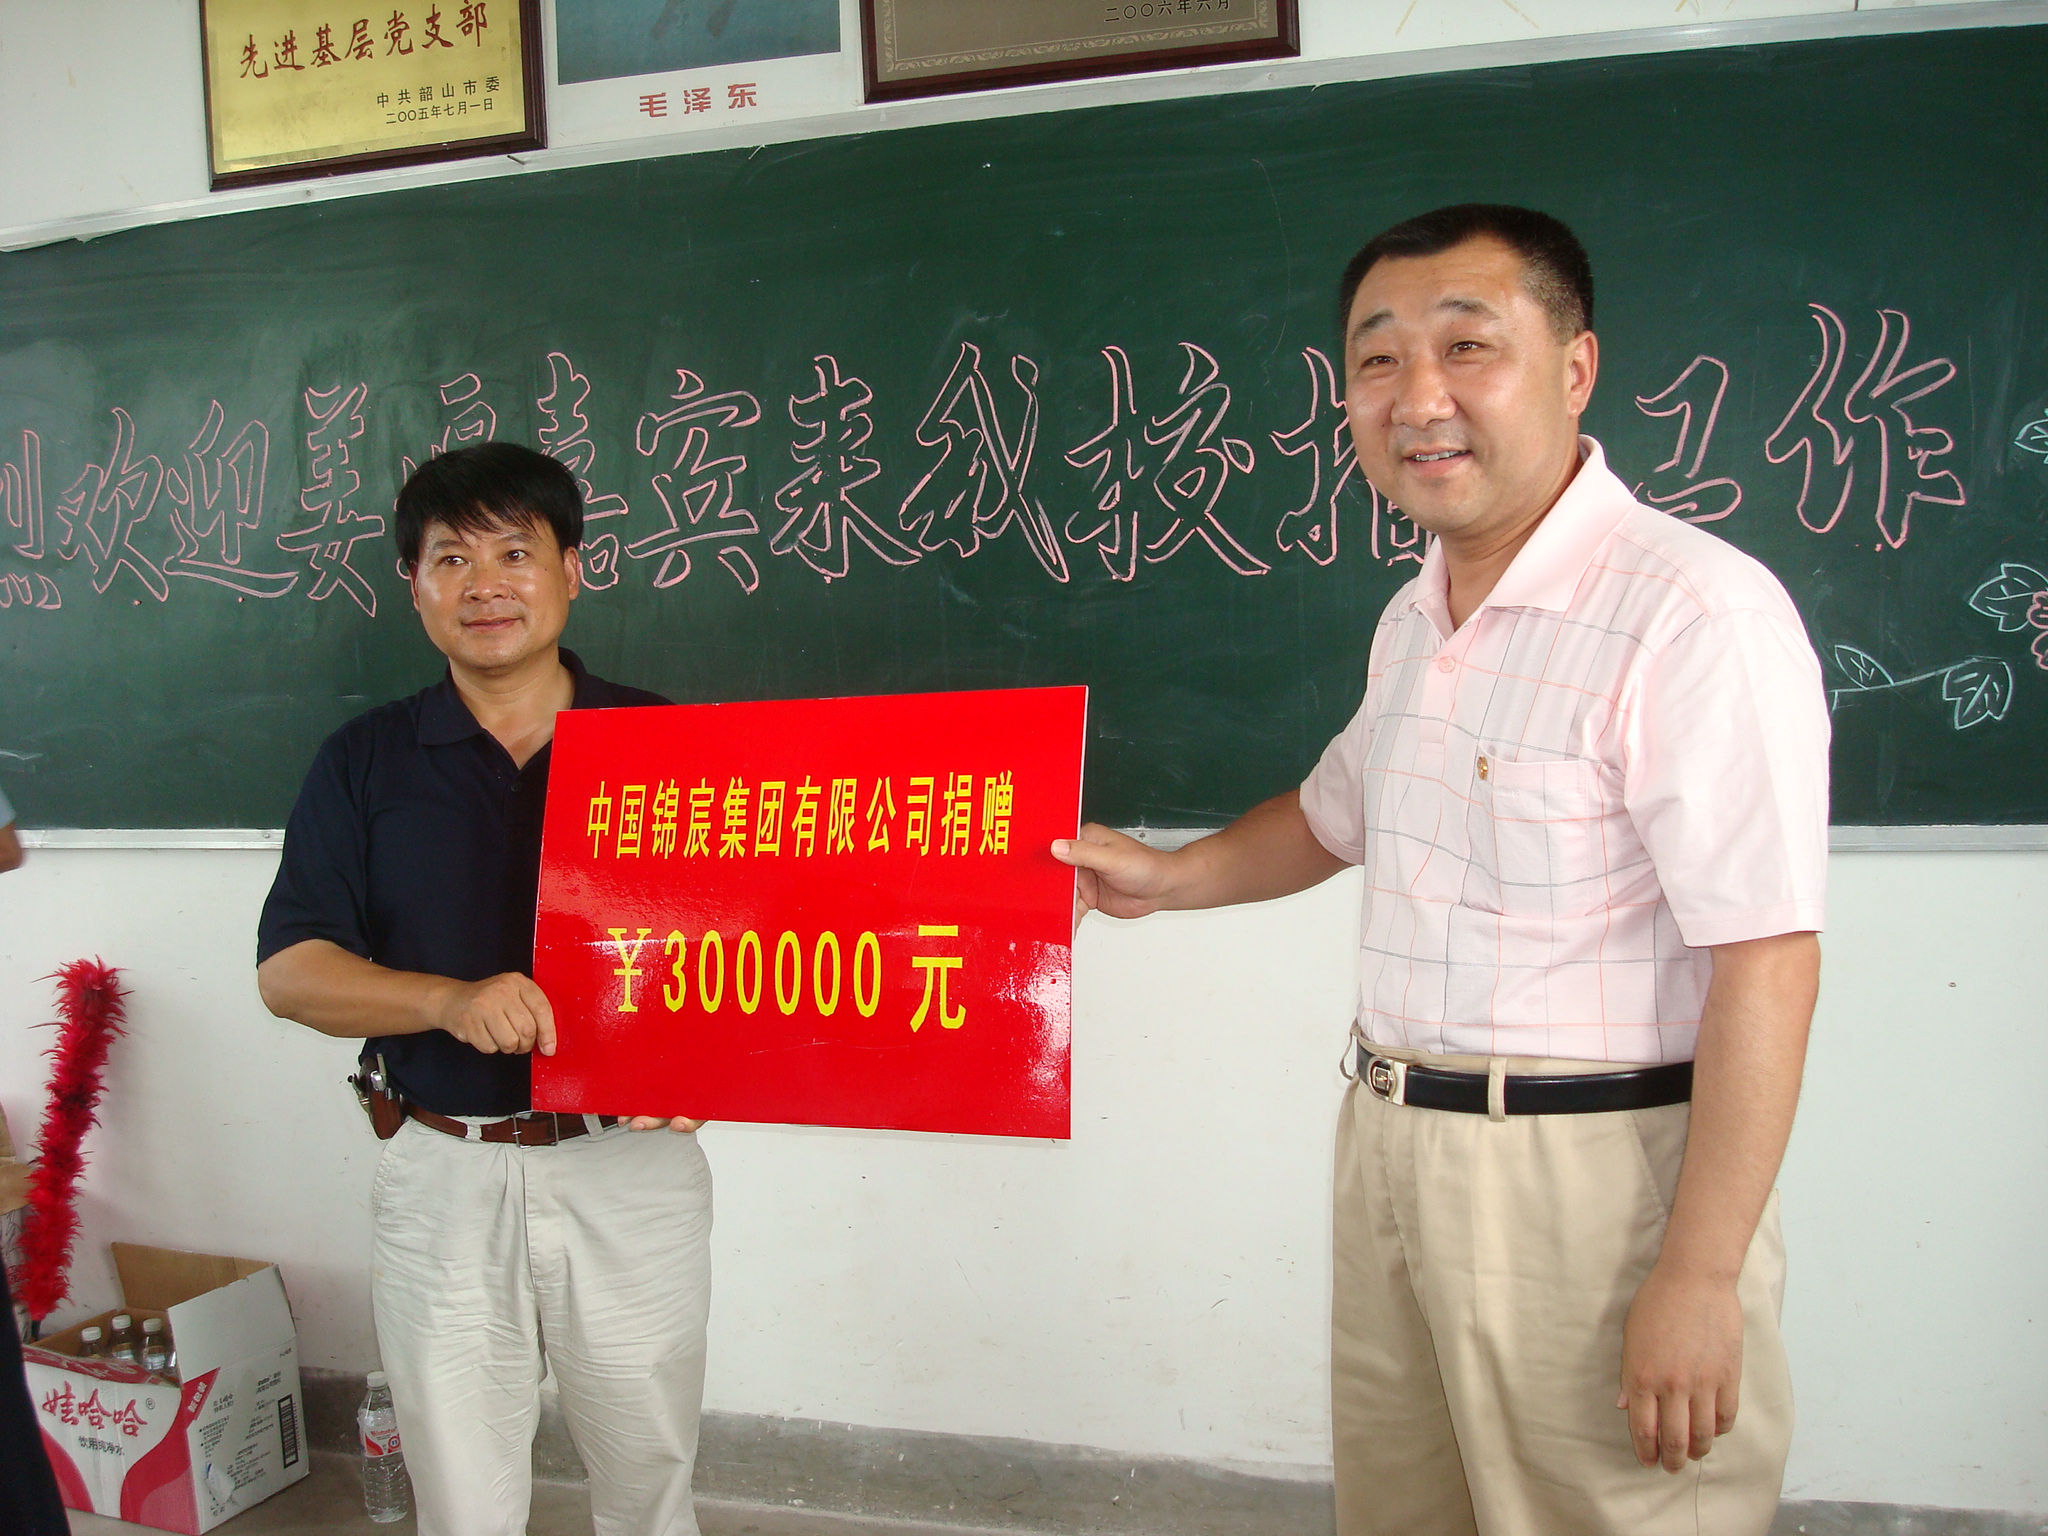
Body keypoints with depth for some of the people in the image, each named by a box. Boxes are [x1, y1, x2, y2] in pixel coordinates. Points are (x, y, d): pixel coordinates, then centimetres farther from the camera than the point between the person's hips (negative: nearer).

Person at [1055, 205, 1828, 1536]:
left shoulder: (1694, 613, -18)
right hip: (1393, 1153, 8)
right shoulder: (1414, 619, 10)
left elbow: (1766, 963, -21)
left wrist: (1698, 1276, -20)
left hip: (1596, 1176, -8)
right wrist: (1170, 875, 15)